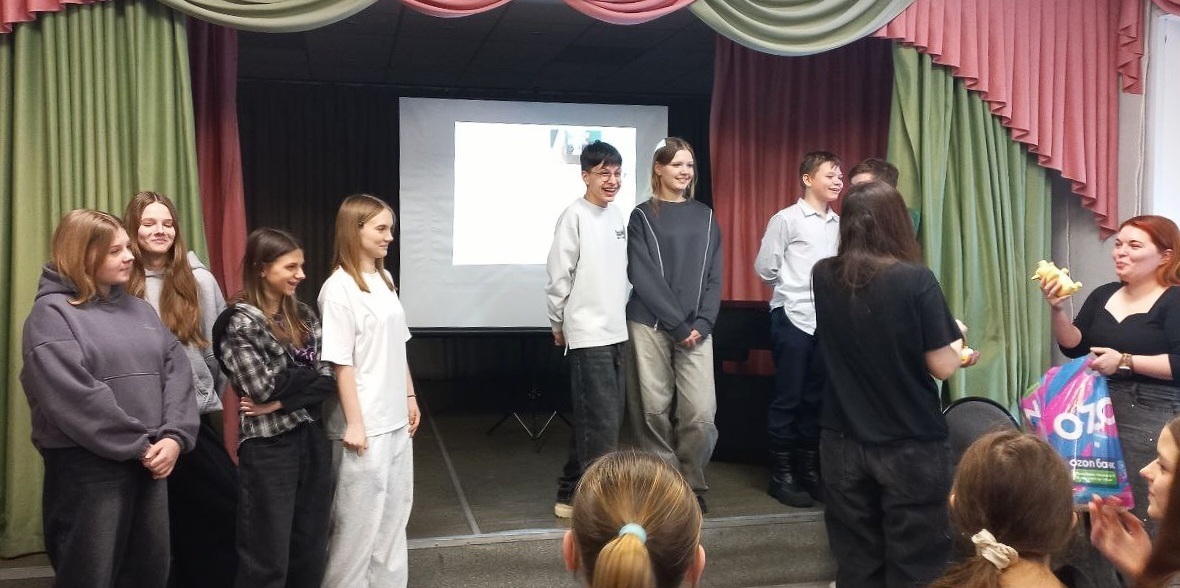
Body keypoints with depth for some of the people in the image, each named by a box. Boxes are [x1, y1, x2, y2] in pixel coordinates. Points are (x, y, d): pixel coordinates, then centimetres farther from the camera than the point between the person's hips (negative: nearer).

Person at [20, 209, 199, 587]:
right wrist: (139, 445, -15)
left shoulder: (139, 309, 14)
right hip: (86, 466, -6)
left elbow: (176, 369, 6)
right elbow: (74, 397, -18)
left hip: (151, 462, 6)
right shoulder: (52, 313, -7)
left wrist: (175, 436, -9)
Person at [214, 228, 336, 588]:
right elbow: (261, 386, -17)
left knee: (311, 551, 14)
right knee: (267, 559, 4)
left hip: (311, 439, 6)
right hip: (267, 446, -6)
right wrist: (306, 376, -4)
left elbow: (328, 379, 1)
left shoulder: (303, 316, 9)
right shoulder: (240, 321, -9)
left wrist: (283, 400, -13)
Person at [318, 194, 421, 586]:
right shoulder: (339, 289, -14)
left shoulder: (385, 280, 9)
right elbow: (341, 363, -17)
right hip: (365, 423, -8)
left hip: (395, 418, 8)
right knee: (360, 515, 4)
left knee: (395, 509, 16)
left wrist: (410, 397, 15)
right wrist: (354, 423, -17)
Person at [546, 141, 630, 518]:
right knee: (602, 422, -8)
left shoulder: (617, 216, 11)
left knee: (610, 418, 13)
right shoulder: (575, 217, -12)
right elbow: (558, 277, -10)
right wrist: (558, 323, -2)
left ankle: (573, 492, 25)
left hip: (616, 332, 8)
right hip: (587, 334, -8)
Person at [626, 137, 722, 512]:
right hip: (650, 325, -2)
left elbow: (714, 276, 8)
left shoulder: (705, 217, 12)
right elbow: (643, 277, -5)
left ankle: (691, 484, 13)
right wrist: (678, 324, -11)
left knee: (701, 410, -6)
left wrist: (701, 323, -6)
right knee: (655, 408, 0)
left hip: (696, 327, 2)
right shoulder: (642, 216, 3)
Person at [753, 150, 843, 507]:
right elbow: (765, 269, -5)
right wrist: (795, 287, 5)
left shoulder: (840, 225, 10)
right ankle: (781, 474, 10)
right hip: (793, 319, -5)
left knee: (816, 398, 11)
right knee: (787, 398, 1)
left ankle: (808, 469, 22)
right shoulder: (786, 219, -6)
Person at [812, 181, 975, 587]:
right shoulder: (916, 280, -15)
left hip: (844, 442, 4)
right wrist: (956, 338, 9)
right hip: (911, 445, -3)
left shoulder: (824, 277, -1)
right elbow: (942, 367, -12)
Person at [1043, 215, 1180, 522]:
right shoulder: (1103, 295, 12)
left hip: (1151, 418, -6)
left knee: (1139, 515, -8)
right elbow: (1073, 347, 9)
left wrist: (1125, 361, -20)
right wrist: (1058, 310, -6)